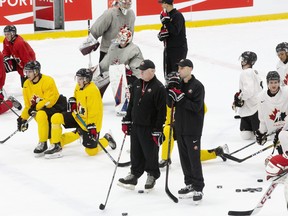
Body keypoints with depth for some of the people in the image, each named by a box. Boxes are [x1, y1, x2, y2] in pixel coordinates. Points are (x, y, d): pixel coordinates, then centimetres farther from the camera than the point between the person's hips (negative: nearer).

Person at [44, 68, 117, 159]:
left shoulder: (93, 91, -25)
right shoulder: (78, 87, 0)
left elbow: (94, 112, -25)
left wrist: (92, 128, -27)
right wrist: (72, 101, -2)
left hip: (91, 123, -7)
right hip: (78, 117, 8)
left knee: (91, 151, -5)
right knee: (56, 118, -11)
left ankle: (107, 139, 26)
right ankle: (56, 146, -2)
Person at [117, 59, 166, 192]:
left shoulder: (158, 88, -15)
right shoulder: (137, 84, 8)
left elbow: (162, 111, -16)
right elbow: (131, 103, 17)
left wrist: (158, 130, -17)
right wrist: (126, 121, 13)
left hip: (150, 128, -6)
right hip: (135, 125, 6)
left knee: (150, 154, 7)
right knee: (136, 153, 14)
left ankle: (152, 176, 23)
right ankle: (134, 175, 24)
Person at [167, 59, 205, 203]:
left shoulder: (197, 86, -11)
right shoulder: (178, 84, 10)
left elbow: (197, 107, -18)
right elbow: (171, 104, 7)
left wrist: (182, 98, -25)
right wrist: (170, 92, -12)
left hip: (193, 129, -7)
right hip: (180, 127, 7)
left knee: (194, 158, -6)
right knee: (184, 158, 12)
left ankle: (198, 189, -2)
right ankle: (189, 184, 22)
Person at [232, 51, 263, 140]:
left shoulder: (246, 73, -15)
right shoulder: (254, 72, 17)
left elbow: (248, 90, -27)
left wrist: (239, 98, -14)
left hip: (254, 108, -10)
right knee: (246, 135, 6)